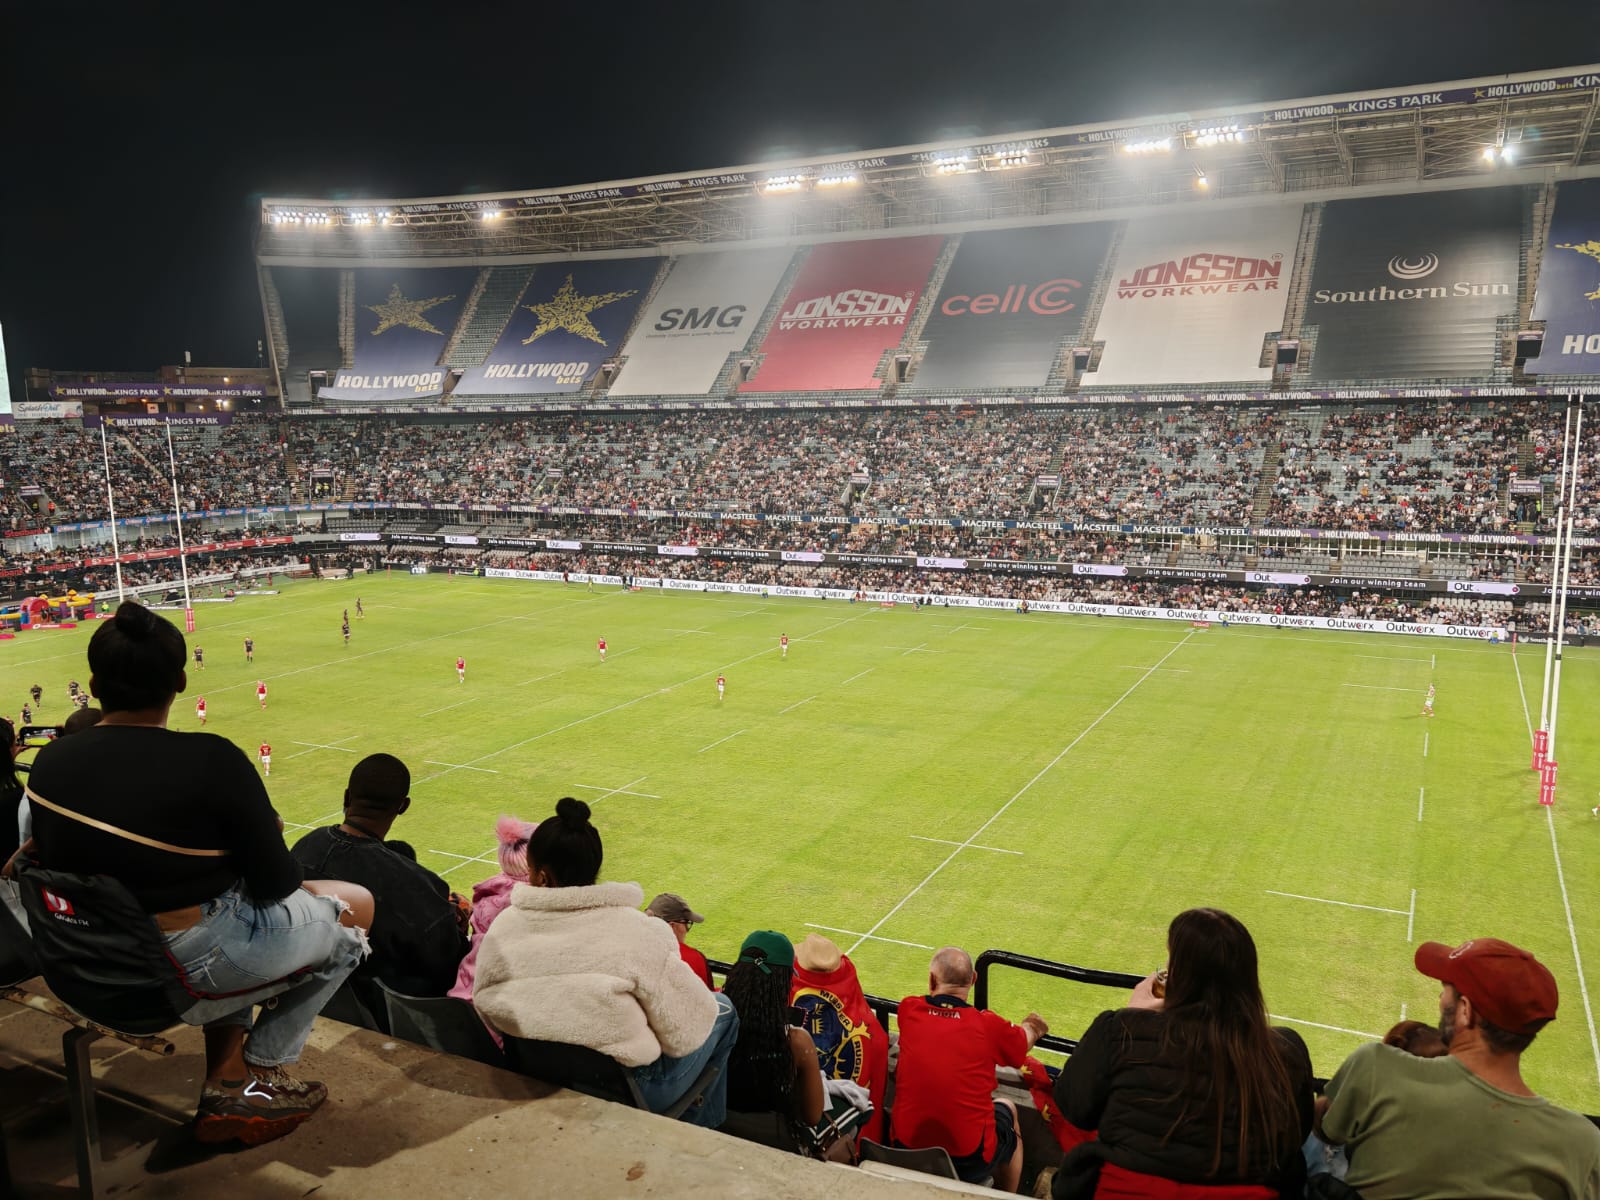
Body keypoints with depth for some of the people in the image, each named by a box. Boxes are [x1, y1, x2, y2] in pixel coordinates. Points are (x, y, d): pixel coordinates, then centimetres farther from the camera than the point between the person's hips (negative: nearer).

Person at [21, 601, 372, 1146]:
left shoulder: (49, 761, -3)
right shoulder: (212, 761, -22)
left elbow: (51, 860, 9)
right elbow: (276, 884, -15)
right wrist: (266, 835, 8)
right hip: (185, 971, -7)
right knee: (356, 906, 12)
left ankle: (225, 1083, 27)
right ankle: (259, 1075, 15)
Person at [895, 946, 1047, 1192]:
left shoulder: (908, 1010, -8)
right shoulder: (988, 1025, -13)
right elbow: (1024, 1042, 10)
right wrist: (1030, 1027, 33)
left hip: (905, 1152, 2)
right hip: (970, 1164, -2)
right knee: (1007, 1109, 28)